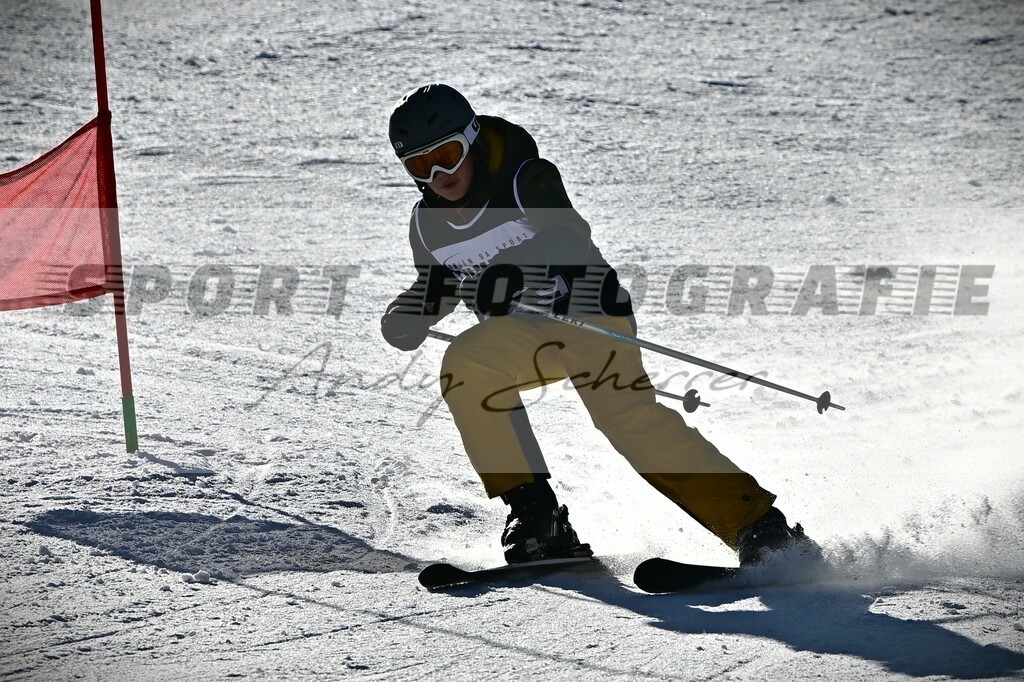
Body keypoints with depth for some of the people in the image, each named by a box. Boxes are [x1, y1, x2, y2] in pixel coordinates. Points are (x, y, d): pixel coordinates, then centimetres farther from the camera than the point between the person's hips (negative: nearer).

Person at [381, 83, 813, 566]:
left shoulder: (526, 180, -18)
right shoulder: (427, 223, 0)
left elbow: (571, 244, -32)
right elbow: (439, 283, 17)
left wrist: (516, 278, -50)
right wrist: (416, 308, -5)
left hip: (588, 311, -6)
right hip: (521, 332, 6)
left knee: (626, 414, -27)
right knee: (466, 367, -23)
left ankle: (759, 528, -30)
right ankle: (535, 516, -18)